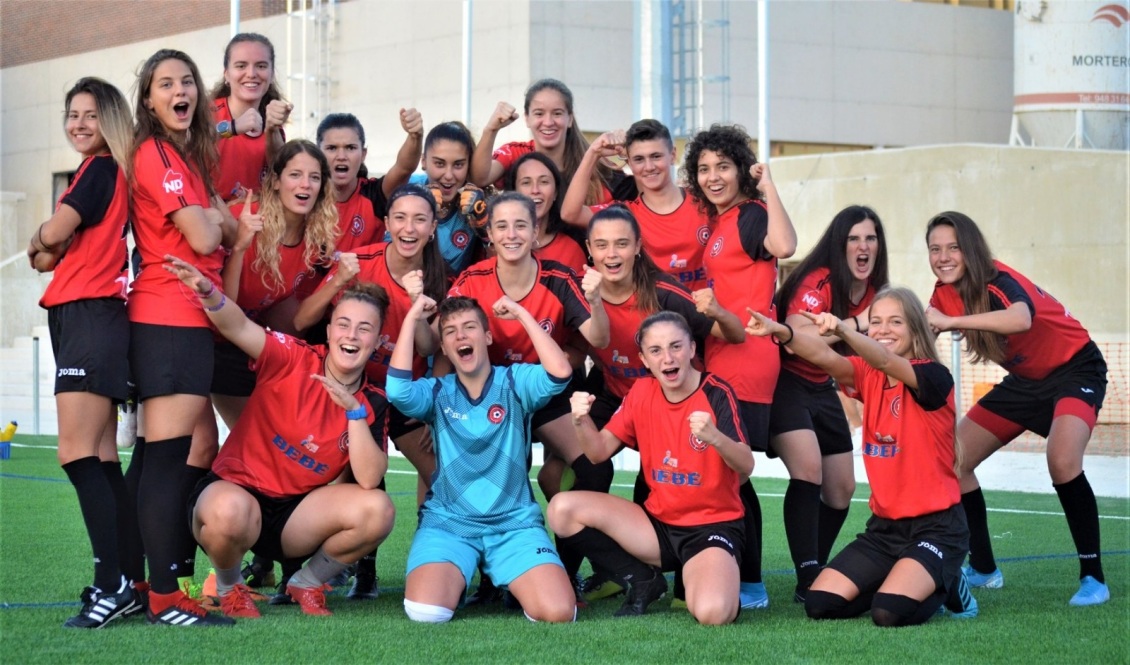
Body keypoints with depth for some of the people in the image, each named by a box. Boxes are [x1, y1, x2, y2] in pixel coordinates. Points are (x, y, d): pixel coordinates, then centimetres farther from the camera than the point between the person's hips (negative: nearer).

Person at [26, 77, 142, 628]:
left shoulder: (102, 169, -6)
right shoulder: (97, 173, 21)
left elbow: (52, 234, -14)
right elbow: (58, 253, 19)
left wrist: (36, 243, 7)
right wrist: (47, 252, -3)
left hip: (92, 315, -10)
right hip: (75, 316, 10)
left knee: (78, 455, -15)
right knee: (101, 459, 7)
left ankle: (112, 584, -17)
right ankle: (132, 581, 9)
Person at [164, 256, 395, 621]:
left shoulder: (374, 403, 0)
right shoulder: (292, 359, -10)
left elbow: (369, 480, -13)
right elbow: (239, 327, -28)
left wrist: (354, 411, -21)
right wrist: (208, 292, -49)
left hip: (298, 515, 3)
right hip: (235, 491, -3)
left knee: (377, 509, -22)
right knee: (230, 511, -40)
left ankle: (308, 583, 7)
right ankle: (229, 588, -3)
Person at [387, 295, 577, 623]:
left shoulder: (515, 381, 3)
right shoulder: (436, 392, 5)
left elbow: (560, 373, -18)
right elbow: (397, 391, -18)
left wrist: (521, 314, -13)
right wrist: (411, 318, -13)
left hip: (515, 522, 0)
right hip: (448, 521, 0)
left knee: (559, 612, -22)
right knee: (424, 611, -26)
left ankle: (516, 584, 14)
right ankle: (457, 580, 11)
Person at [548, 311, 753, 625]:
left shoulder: (716, 393, -13)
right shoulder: (642, 393, 2)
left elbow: (746, 467, -23)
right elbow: (600, 452, 2)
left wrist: (714, 437, -44)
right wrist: (582, 421, -20)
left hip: (714, 526, -5)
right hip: (659, 523, 5)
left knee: (711, 613, -35)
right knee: (564, 508, -13)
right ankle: (643, 581, 4)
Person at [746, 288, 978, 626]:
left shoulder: (933, 377, -11)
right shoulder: (869, 378, 5)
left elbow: (885, 361, -33)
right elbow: (825, 357, -16)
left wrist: (844, 330, -52)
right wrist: (780, 331, -36)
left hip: (936, 525, -6)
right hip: (885, 525, 6)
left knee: (890, 613, -26)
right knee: (820, 604, -7)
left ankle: (946, 585, 7)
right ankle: (910, 583, 17)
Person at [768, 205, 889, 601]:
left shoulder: (872, 292, 3)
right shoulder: (818, 281, -21)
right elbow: (795, 336, -36)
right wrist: (856, 323, -33)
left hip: (821, 389, 9)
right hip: (786, 383, -8)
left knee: (842, 489, 7)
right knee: (808, 470, -26)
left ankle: (817, 571, 22)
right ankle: (808, 578, -26)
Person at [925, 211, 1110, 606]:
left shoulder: (998, 282, -29)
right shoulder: (945, 293, -7)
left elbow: (1022, 319, -52)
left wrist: (951, 321, -57)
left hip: (1075, 369, -8)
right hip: (1025, 380, 8)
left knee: (1062, 460, -32)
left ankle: (1093, 577, -19)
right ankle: (984, 569, 16)